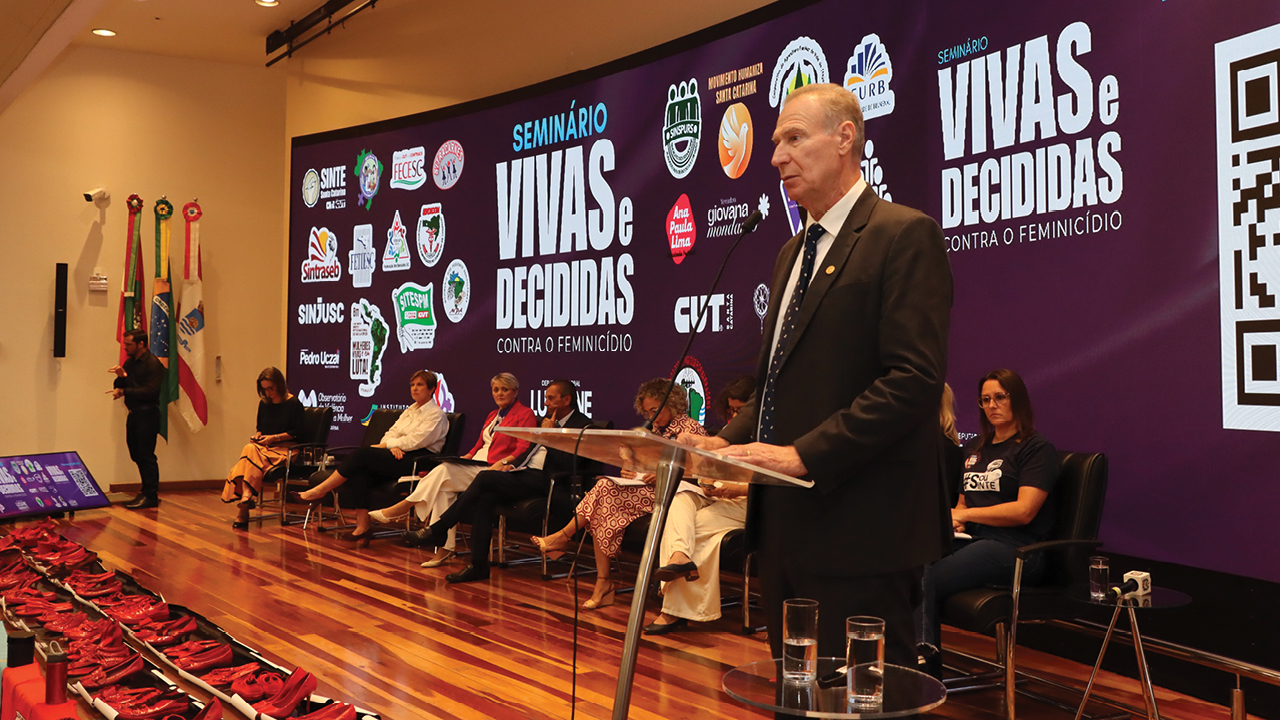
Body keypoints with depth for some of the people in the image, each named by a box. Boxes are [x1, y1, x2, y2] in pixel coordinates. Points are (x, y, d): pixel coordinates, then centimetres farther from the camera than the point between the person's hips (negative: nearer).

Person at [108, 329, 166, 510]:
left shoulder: (153, 363, -11)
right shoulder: (129, 362, 15)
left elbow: (150, 391, -19)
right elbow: (120, 387, 13)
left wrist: (124, 392, -17)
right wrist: (120, 377, -8)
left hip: (147, 414, -8)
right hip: (133, 413, 9)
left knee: (146, 455, -7)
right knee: (137, 454, 12)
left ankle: (150, 496, -2)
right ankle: (149, 491, 21)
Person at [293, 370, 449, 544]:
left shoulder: (437, 415, 1)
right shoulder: (409, 411, 27)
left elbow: (415, 441, -11)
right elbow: (392, 433, 15)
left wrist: (384, 445, -7)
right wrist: (393, 446, -9)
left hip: (417, 461, -7)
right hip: (398, 457, 7)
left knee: (362, 455, -24)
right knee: (359, 470, -24)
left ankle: (317, 492, -16)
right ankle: (362, 526, -30)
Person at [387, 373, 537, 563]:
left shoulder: (525, 414, 1)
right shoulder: (493, 415, 26)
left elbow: (523, 449, -10)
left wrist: (503, 462, -25)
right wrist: (463, 459, 6)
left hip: (496, 471, -7)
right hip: (476, 466, 7)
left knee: (444, 471, -26)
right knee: (444, 489, -24)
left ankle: (403, 507, -15)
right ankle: (446, 547, -27)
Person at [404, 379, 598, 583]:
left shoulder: (582, 425, -6)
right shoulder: (548, 420, 23)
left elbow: (569, 464, -17)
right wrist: (512, 465, 10)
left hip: (542, 481, -8)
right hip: (525, 473, 8)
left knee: (485, 477, -20)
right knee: (485, 498, -18)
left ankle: (438, 529, -8)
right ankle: (478, 565, -15)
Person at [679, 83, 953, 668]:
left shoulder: (904, 235, -9)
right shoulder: (792, 252, 19)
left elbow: (915, 379, -19)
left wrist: (805, 454, -23)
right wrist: (728, 442, 4)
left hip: (859, 530, -9)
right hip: (786, 523, 9)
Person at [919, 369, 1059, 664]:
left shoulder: (1037, 448, 2)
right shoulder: (975, 449, 25)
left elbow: (1023, 511, -9)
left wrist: (966, 514, -4)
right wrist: (953, 519, 7)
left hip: (1015, 550, -7)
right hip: (972, 541, 7)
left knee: (926, 579, -33)